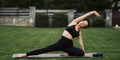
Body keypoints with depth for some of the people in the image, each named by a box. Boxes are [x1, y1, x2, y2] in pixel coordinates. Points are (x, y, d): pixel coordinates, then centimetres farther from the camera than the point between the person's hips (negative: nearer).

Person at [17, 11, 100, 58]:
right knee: (44, 50, -12)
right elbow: (84, 16, 1)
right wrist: (93, 12, -2)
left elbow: (81, 43, 12)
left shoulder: (79, 33, 11)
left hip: (69, 46, 3)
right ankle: (26, 54, -6)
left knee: (81, 53, -23)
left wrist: (84, 52, 9)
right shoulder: (74, 23, 4)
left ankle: (66, 54, -5)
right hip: (61, 43, -2)